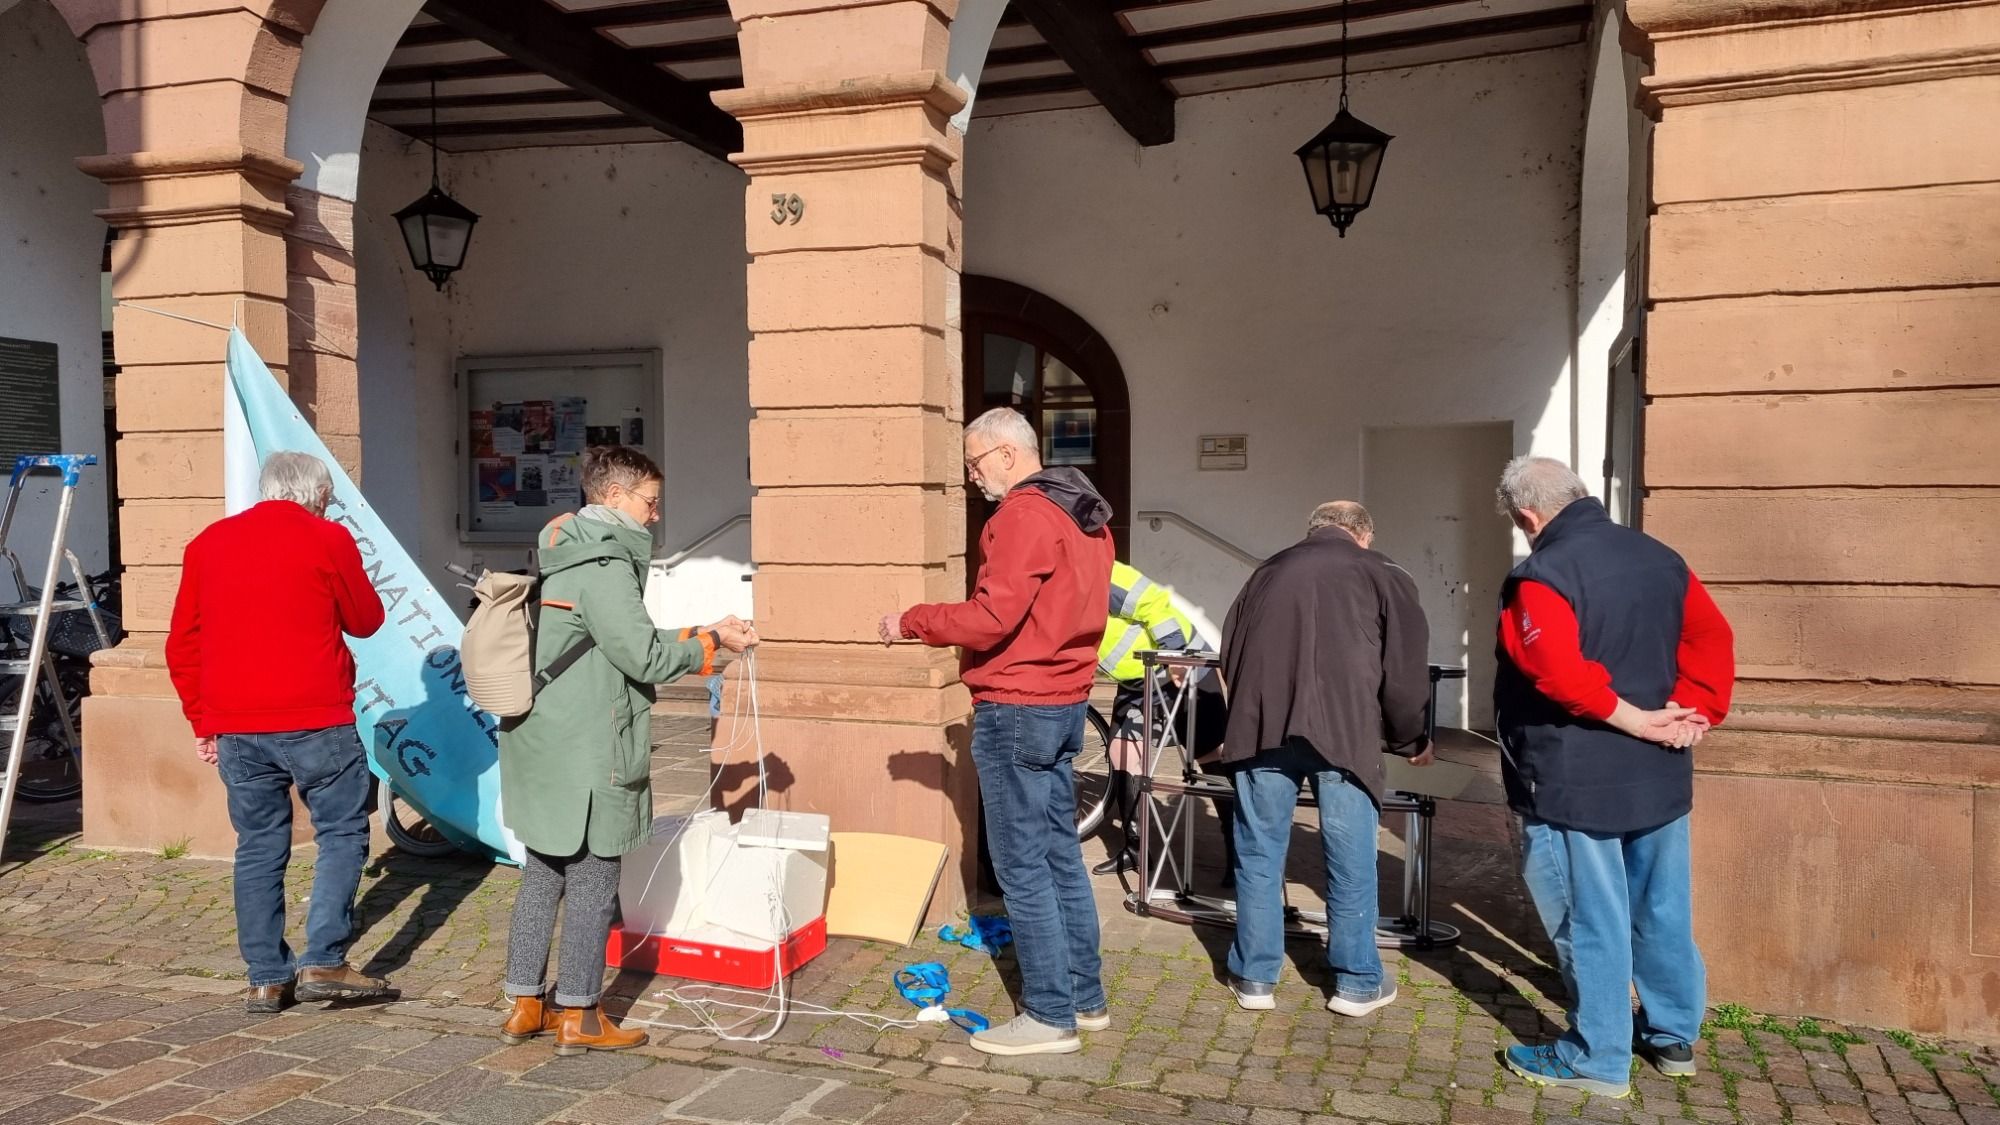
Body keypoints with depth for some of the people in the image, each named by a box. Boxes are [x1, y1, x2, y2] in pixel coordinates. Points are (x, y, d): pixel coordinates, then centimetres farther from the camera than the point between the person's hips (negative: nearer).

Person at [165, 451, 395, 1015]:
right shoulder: (326, 539, -3)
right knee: (342, 833, 6)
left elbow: (182, 646, 13)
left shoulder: (208, 542, 12)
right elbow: (366, 621, 7)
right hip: (315, 721, -5)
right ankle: (323, 962, -2)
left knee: (259, 847, 11)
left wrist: (201, 719, 19)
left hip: (233, 725, 5)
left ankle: (267, 978, 14)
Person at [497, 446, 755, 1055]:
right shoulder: (605, 565, -17)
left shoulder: (562, 557, 13)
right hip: (587, 754, -9)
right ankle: (579, 1015, 12)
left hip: (542, 746, 10)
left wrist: (696, 637, 10)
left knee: (543, 872, 16)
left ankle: (527, 1003, 25)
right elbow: (644, 656, -18)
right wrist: (710, 641, -3)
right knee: (591, 880, 2)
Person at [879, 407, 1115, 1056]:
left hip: (1016, 709, -10)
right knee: (1060, 853, 16)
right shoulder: (1082, 514, 13)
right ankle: (1086, 996, 25)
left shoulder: (1023, 515, -16)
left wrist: (911, 623, -11)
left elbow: (992, 618, -23)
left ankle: (1049, 1016, 5)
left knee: (1022, 866, -2)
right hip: (1065, 699, 10)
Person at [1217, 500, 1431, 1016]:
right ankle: (1357, 982, 22)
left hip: (1261, 726, 2)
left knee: (1259, 854, 12)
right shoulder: (1383, 575, 16)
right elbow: (1405, 672, 11)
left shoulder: (1269, 571, 25)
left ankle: (1255, 977, 20)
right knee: (1351, 860, 10)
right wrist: (1411, 741, 26)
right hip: (1342, 729, -2)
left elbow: (1229, 655, 25)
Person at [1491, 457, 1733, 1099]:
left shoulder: (1543, 575, -18)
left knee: (1591, 920, 3)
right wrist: (1693, 712, -2)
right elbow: (1711, 640, 7)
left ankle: (1598, 1059, 13)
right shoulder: (1660, 558, 8)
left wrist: (1629, 719, -19)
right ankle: (1674, 1035, 33)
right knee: (1662, 909, 18)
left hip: (1574, 781, -8)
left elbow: (1555, 669, -30)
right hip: (1660, 773, 8)